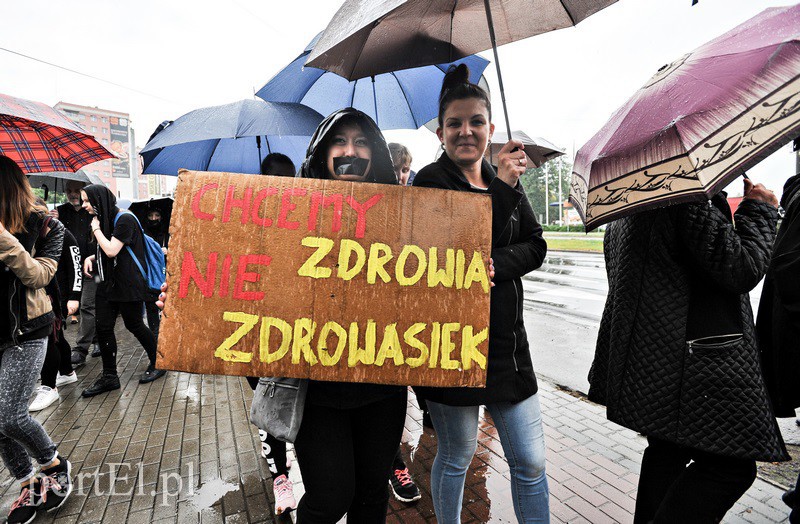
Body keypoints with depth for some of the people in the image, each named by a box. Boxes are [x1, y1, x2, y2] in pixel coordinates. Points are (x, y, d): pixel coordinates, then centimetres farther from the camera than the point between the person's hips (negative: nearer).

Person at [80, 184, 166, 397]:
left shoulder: (124, 219, -14)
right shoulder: (104, 219, 12)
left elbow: (112, 250, -20)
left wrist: (96, 229, -8)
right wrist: (91, 258, 4)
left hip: (128, 284, -8)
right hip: (107, 282, 8)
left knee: (133, 324, 3)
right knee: (103, 327, 5)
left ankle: (158, 363, 22)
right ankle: (109, 376, 14)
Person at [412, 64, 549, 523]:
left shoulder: (506, 180, 12)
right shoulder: (432, 181, -6)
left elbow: (536, 247, 3)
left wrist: (497, 265, -16)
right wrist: (501, 189, -22)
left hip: (506, 339, 5)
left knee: (530, 462, 12)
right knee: (456, 458, 14)